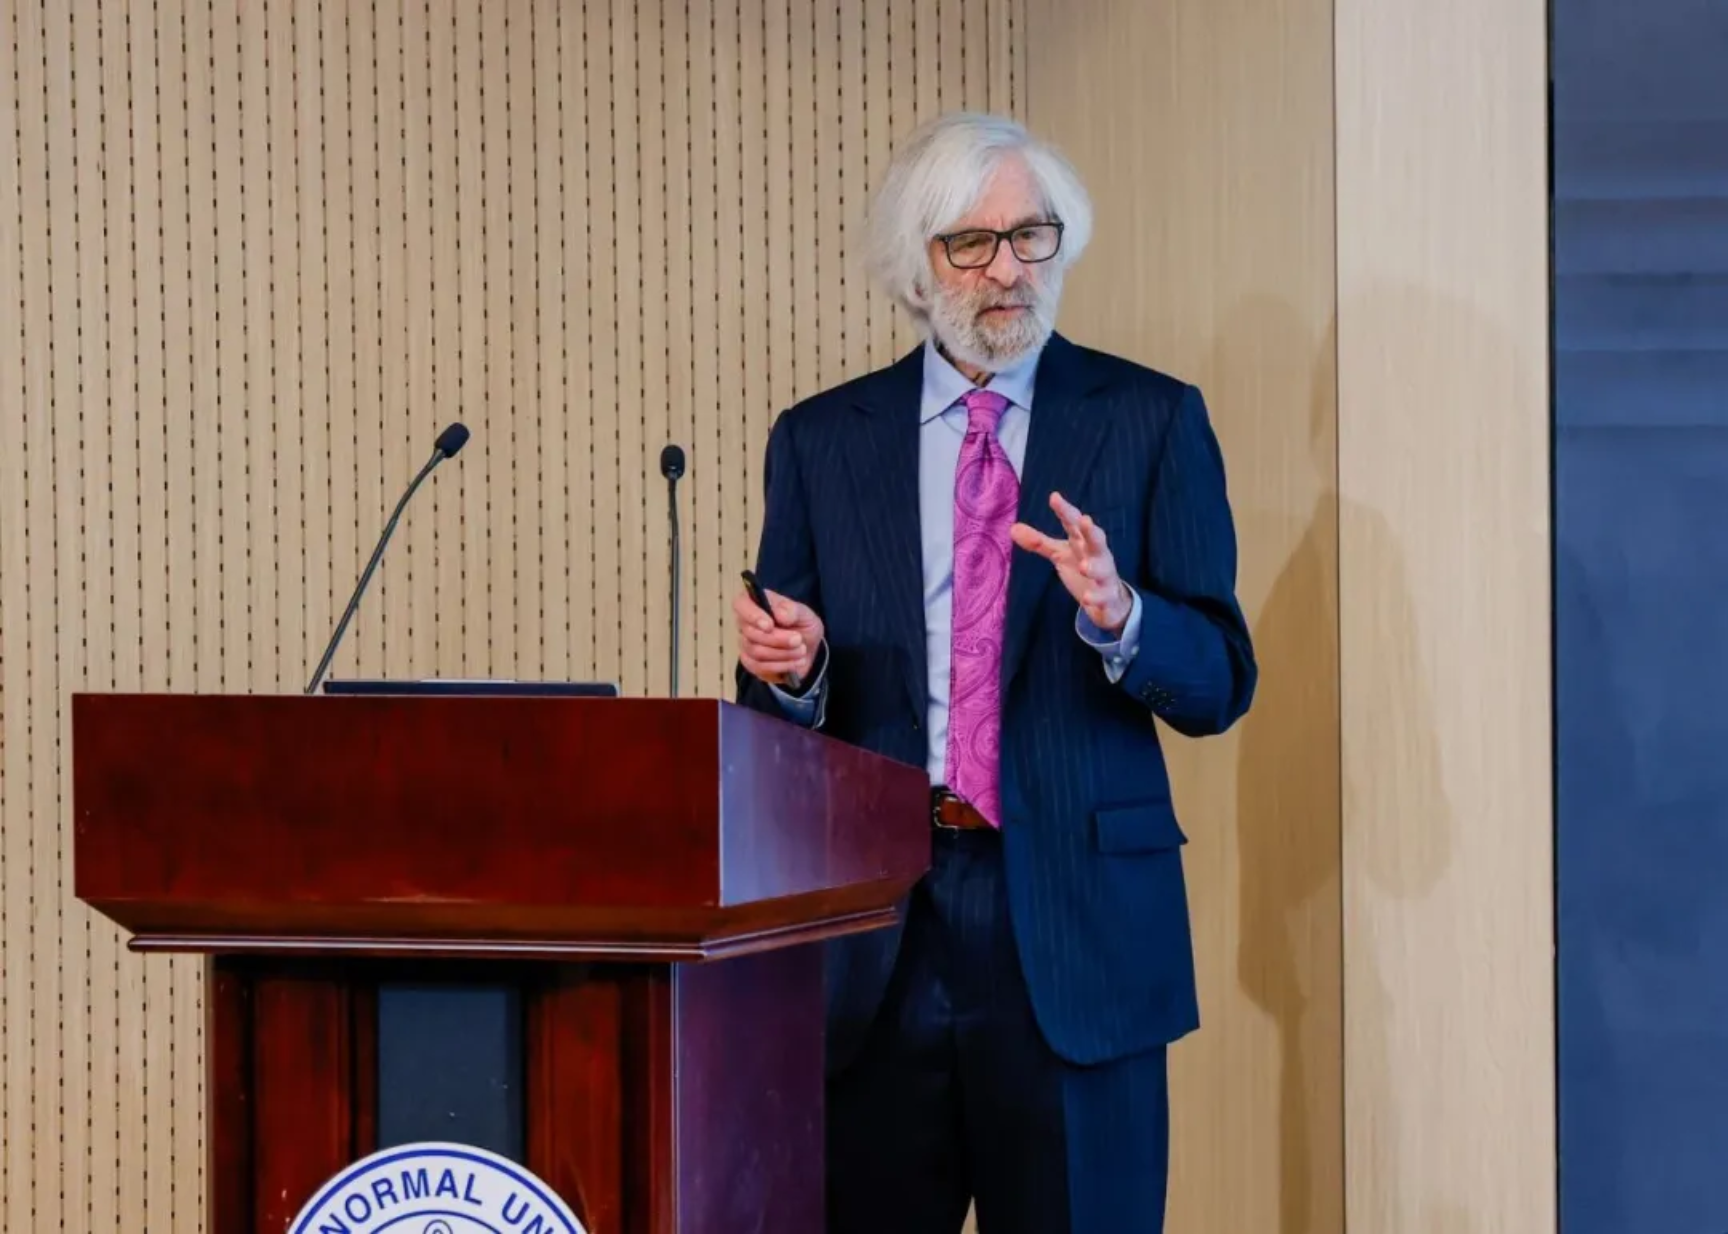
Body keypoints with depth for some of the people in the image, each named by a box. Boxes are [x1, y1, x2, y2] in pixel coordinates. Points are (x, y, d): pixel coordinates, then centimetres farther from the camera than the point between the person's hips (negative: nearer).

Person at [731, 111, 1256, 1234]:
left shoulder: (1150, 421, 4)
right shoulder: (821, 442, 10)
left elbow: (1219, 688, 0)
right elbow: (782, 715, 11)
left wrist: (1115, 615, -19)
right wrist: (792, 671, -12)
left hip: (1076, 921, -1)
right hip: (877, 933, 2)